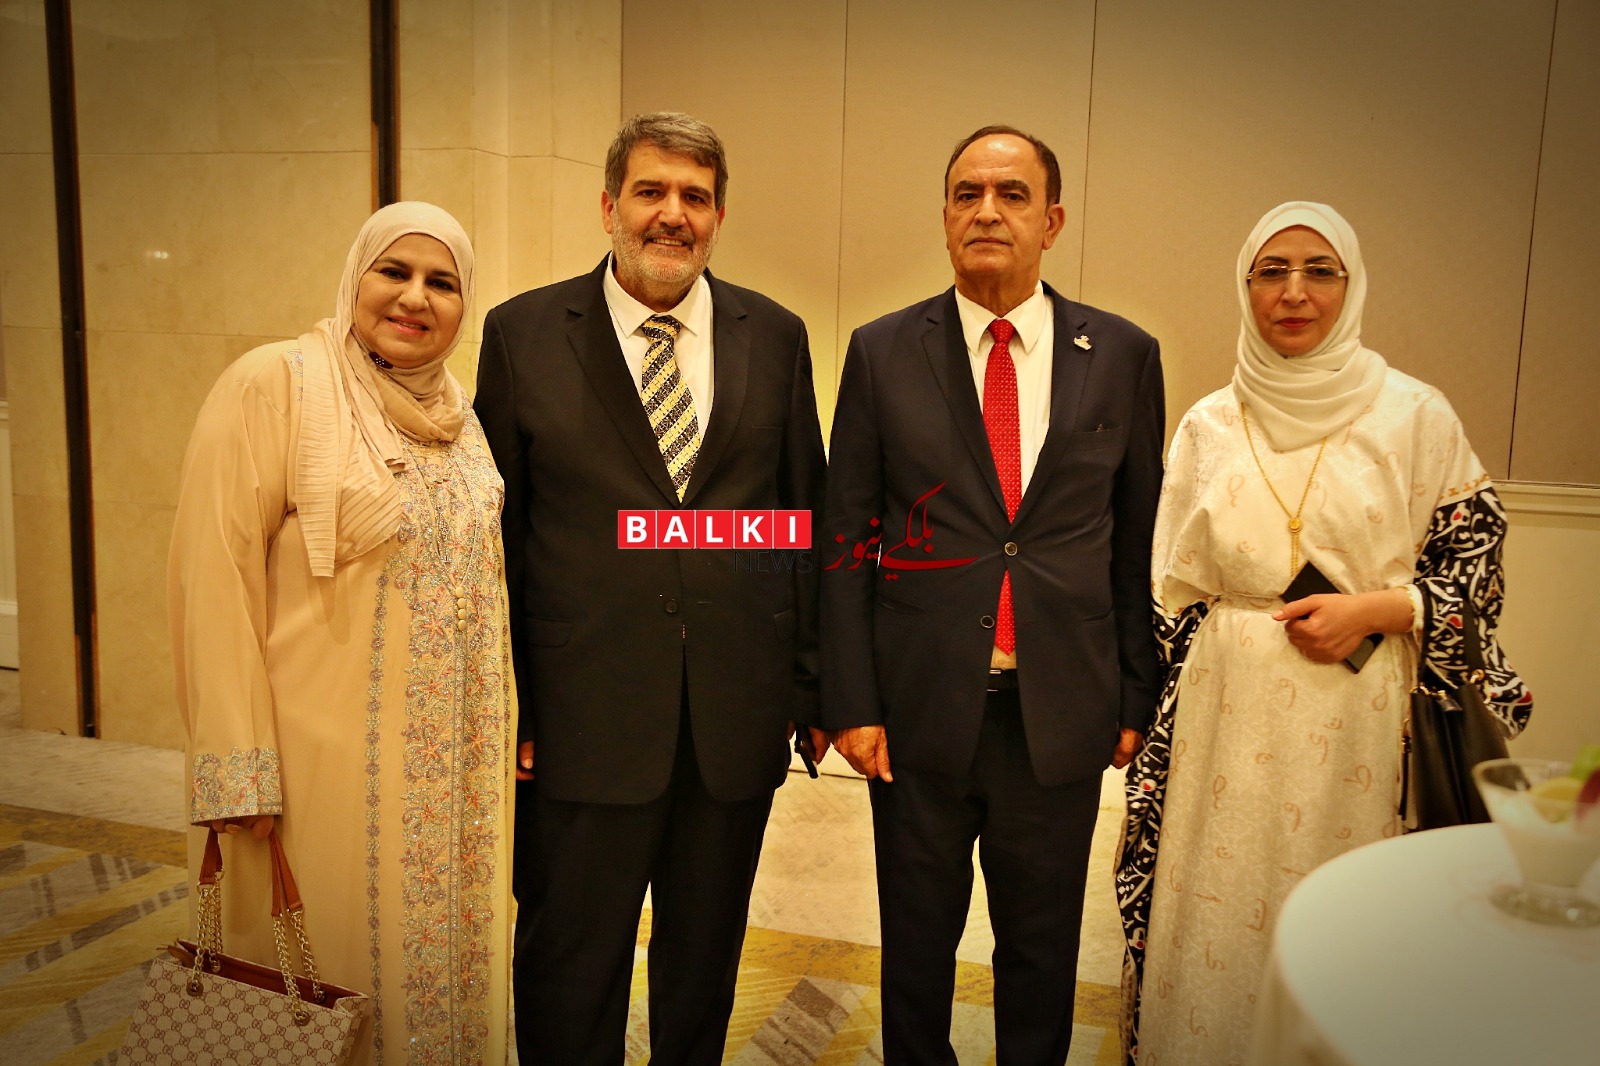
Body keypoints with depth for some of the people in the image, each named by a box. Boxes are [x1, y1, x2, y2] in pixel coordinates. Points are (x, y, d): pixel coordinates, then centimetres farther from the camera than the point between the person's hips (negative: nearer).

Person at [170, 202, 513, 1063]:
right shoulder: (274, 384, -10)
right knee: (332, 986, 10)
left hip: (455, 765, 6)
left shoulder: (457, 411, 8)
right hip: (326, 762, -5)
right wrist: (238, 772, -16)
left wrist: (505, 726, 12)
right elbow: (213, 576, -13)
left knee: (447, 952, 17)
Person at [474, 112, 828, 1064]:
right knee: (570, 961, 14)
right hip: (582, 721, -2)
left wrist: (810, 687, 5)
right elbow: (494, 534, -1)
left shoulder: (776, 335, 4)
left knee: (707, 957, 19)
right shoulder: (523, 334, -1)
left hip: (737, 719, 2)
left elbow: (805, 518, 6)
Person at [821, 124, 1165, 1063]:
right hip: (921, 704, 0)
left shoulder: (1123, 356, 1)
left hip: (1063, 711, 1)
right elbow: (846, 538, -2)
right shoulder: (883, 353, -1)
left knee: (1043, 950, 17)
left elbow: (1138, 541, 4)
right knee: (918, 943, 16)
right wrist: (851, 702, -6)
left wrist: (1135, 697, 4)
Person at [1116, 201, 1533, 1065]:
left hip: (1357, 714, -1)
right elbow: (1172, 594, 8)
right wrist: (1154, 723, 6)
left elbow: (1479, 554, 3)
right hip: (1229, 711, 2)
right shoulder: (1208, 426, 4)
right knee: (1216, 914, 10)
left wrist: (1375, 609, -13)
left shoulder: (1415, 417, -2)